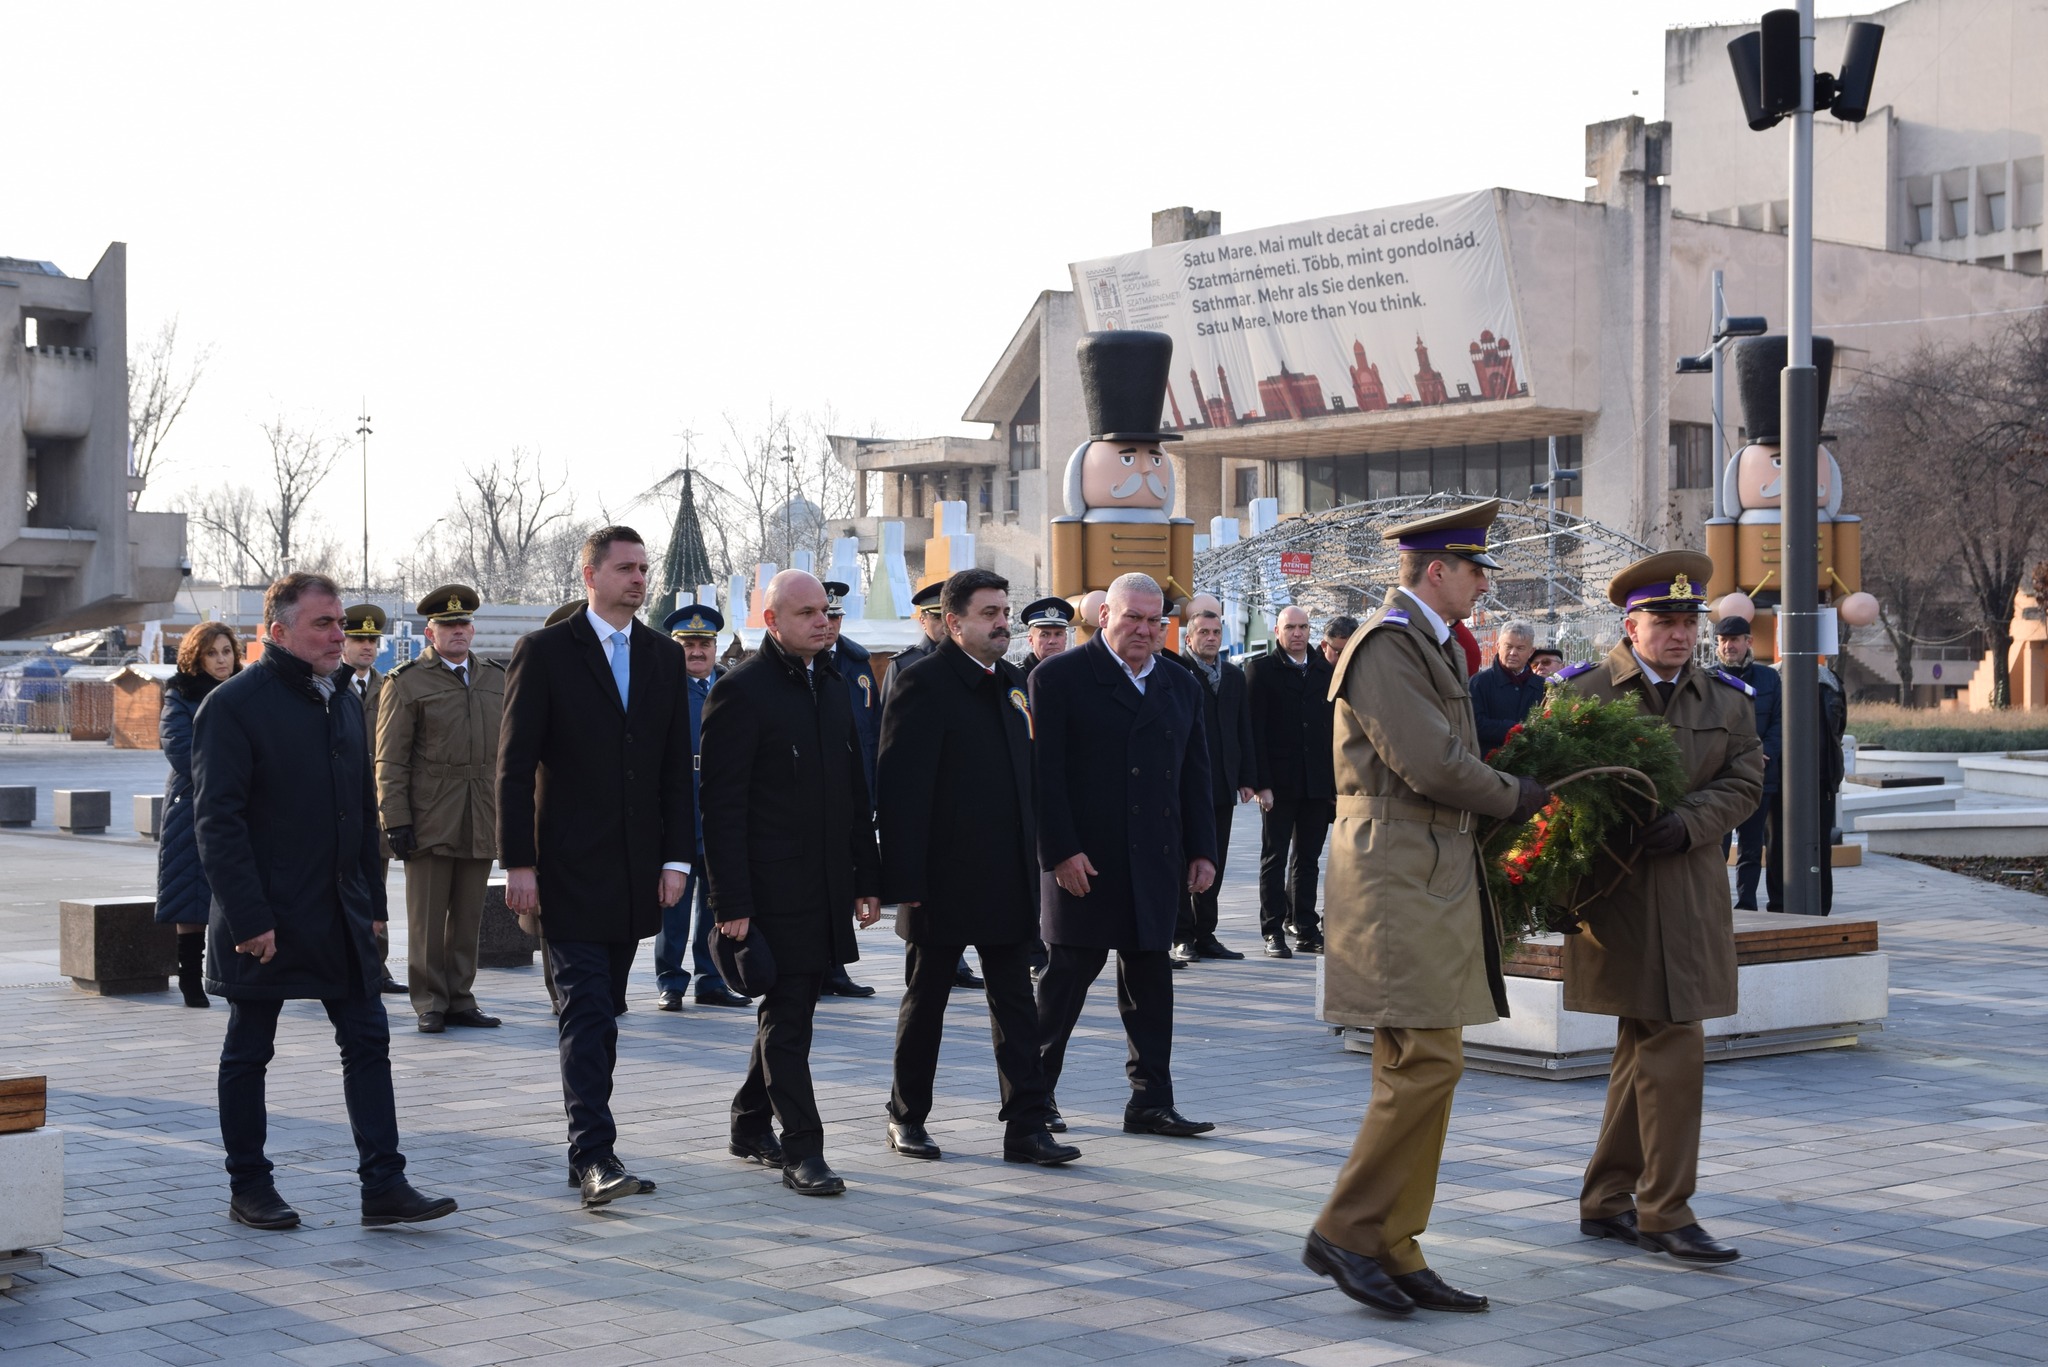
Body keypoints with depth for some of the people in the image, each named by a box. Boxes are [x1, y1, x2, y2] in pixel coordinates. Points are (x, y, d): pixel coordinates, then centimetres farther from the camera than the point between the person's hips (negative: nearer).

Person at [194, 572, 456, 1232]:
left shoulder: (345, 703, 13)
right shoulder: (234, 705, -11)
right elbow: (217, 822, -15)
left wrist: (371, 900, 13)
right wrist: (247, 918, -19)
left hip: (340, 916, 7)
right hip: (264, 920, -7)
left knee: (367, 1040, 2)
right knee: (248, 1052, 7)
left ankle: (384, 1186, 3)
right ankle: (248, 1187, 18)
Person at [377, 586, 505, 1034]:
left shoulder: (497, 679, 14)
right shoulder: (406, 682, 1)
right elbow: (390, 761, -3)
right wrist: (396, 821, -10)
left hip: (482, 824, 4)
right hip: (429, 824, -4)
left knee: (469, 919, 8)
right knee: (427, 920, 0)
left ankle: (460, 1000, 15)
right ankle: (430, 1004, 7)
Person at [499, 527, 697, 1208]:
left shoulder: (665, 655, 11)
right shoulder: (545, 651, -3)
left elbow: (677, 765, 11)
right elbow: (515, 763, -6)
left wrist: (677, 857, 3)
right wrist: (518, 863, -11)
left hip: (637, 868, 5)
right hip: (569, 866, -5)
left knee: (600, 1012, 11)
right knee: (587, 1011, -10)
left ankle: (589, 1150, 17)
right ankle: (594, 1154, -12)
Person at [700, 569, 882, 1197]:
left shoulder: (830, 686, 15)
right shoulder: (742, 691, -9)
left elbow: (854, 790, 20)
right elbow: (722, 807, -13)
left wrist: (867, 878, 15)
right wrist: (731, 902, -17)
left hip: (827, 886, 8)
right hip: (775, 887, -7)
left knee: (789, 1009, 15)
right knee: (788, 1016, -5)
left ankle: (752, 1126, 27)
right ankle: (801, 1150, -2)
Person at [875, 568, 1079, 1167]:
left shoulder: (1012, 682, 12)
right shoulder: (924, 683, -11)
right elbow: (899, 788, -15)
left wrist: (1032, 859, 13)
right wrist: (906, 881, -18)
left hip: (1008, 882, 6)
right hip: (942, 881, -6)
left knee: (1015, 1002, 3)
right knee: (925, 1000, 8)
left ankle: (1027, 1126, 4)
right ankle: (907, 1117, 21)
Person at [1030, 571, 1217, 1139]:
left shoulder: (1180, 685, 15)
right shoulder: (1059, 677, -3)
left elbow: (1195, 774, 17)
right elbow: (1045, 771, -9)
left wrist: (1202, 850, 9)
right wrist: (1061, 851, -16)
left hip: (1154, 860, 5)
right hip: (1084, 861, -5)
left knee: (1150, 980, 6)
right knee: (1067, 975, 2)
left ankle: (1150, 1101, 11)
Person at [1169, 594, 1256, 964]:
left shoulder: (1234, 675, 14)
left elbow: (1244, 730, 15)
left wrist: (1246, 777, 10)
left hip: (1222, 785, 6)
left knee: (1214, 864, 8)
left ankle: (1205, 935, 15)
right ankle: (1182, 937, 5)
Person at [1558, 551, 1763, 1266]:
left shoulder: (1726, 700, 11)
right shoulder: (1583, 693, -2)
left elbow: (1745, 781, 3)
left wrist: (1689, 822, -15)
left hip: (1691, 895, 6)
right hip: (1617, 894, -5)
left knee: (1645, 1045, 11)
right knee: (1674, 1044, -10)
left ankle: (1606, 1200, 22)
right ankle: (1664, 1211, -1)